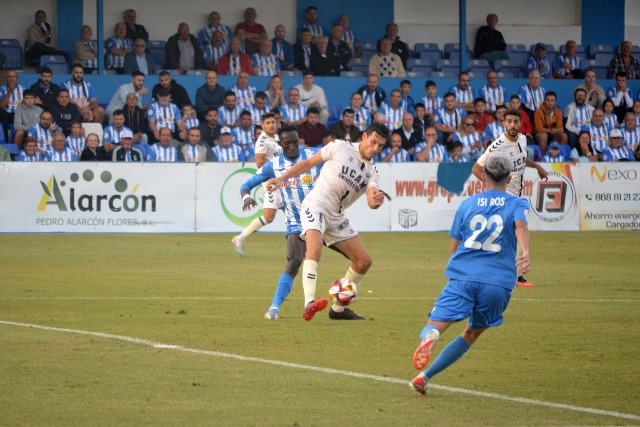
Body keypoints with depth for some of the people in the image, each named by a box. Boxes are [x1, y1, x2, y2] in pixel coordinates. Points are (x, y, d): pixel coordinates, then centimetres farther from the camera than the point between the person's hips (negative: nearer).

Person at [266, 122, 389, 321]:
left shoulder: (371, 172, 8)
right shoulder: (340, 148, -3)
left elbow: (371, 200, -9)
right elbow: (308, 163, 3)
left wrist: (376, 200, -34)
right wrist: (281, 179, -5)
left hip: (336, 216, 7)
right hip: (316, 205, -7)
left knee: (364, 261, 6)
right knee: (314, 248, -32)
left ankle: (338, 309, 19)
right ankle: (309, 303, -45)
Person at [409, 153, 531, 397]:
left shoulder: (467, 205, 17)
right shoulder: (517, 204, 10)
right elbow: (520, 225, -13)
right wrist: (526, 253, -30)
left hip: (462, 276, 0)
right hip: (498, 282, 0)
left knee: (434, 326, -4)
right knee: (472, 335, 17)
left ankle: (430, 336, -43)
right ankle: (425, 377, 6)